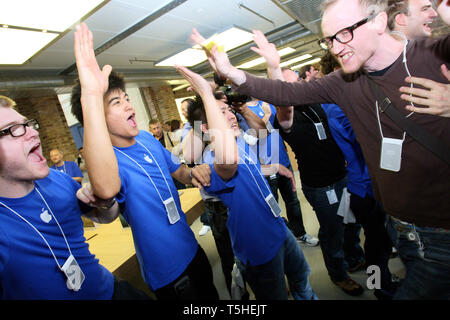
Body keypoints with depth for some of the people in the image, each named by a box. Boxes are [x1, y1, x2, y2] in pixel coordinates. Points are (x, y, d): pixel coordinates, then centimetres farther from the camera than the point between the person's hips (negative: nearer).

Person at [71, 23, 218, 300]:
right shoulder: (108, 160, -25)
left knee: (211, 294, 27)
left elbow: (176, 169, 12)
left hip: (191, 248, 7)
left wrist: (192, 173, -13)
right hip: (168, 270, -6)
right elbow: (106, 188, -51)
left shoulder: (148, 139, -2)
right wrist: (91, 96, -59)